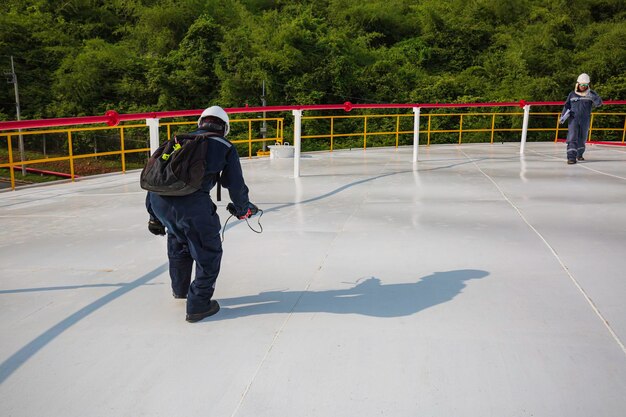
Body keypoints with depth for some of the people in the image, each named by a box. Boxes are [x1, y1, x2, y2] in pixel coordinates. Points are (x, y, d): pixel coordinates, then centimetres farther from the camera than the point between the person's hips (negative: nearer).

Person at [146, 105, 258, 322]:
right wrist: (243, 210, 34)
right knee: (208, 253, 13)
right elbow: (235, 185, 13)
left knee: (178, 241, 32)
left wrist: (155, 217, 35)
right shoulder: (225, 147, 15)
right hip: (191, 202, -6)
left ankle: (179, 288, 52)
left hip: (158, 198, 6)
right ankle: (198, 305, 17)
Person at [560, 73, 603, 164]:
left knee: (582, 138, 14)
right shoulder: (572, 94, 5)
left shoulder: (591, 93, 2)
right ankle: (571, 157, -20)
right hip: (573, 119, -1)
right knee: (572, 137, -14)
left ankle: (579, 154, 33)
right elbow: (567, 106, 11)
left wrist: (592, 97, -28)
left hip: (585, 120, 1)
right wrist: (563, 116, -2)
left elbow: (599, 103, -10)